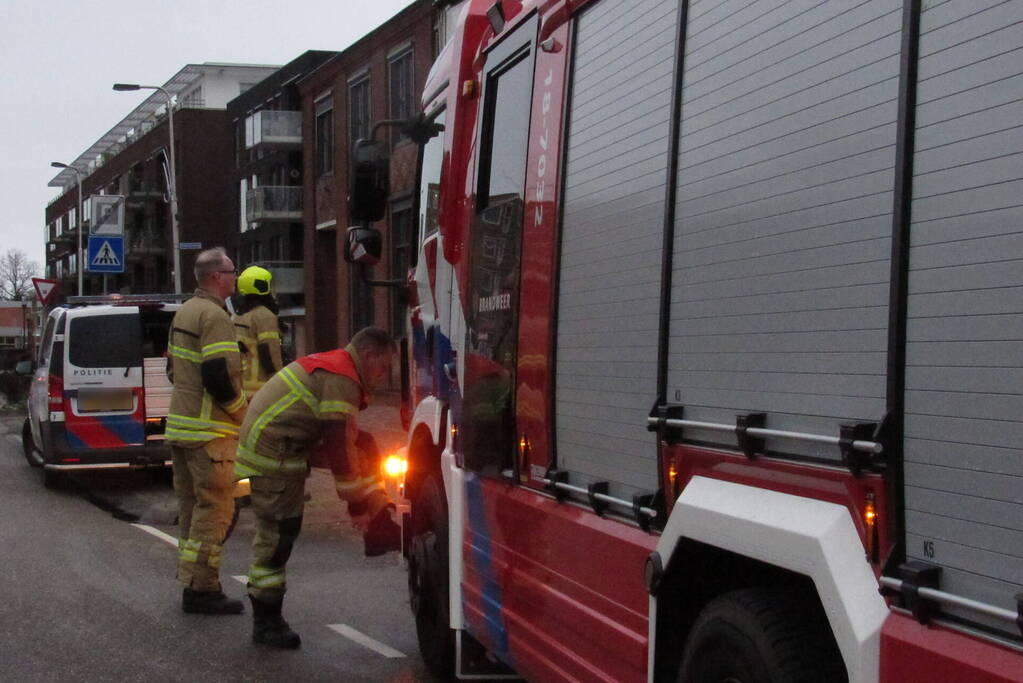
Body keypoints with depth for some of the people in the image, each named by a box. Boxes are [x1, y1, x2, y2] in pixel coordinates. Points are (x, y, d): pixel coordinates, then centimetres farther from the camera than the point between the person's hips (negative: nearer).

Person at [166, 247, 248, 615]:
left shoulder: (185, 312, 16)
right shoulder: (214, 316, -15)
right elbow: (219, 377, -22)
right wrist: (243, 411, -8)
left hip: (181, 425, 10)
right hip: (209, 432, -10)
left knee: (192, 506, 15)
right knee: (215, 507, -6)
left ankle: (193, 583, 20)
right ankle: (201, 588, -6)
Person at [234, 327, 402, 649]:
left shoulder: (331, 366, 17)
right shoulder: (341, 380, -16)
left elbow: (347, 441, 23)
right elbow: (339, 447, -19)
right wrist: (358, 505, -14)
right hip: (272, 454, -10)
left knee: (363, 446, 10)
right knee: (277, 533, -7)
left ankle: (380, 532, 9)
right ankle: (266, 622, 2)